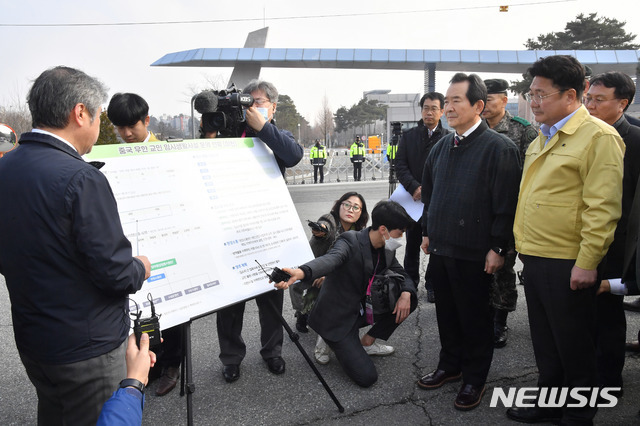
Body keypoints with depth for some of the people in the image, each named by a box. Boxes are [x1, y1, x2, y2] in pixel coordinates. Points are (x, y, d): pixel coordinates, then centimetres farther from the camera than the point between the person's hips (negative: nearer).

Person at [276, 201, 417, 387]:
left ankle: (368, 342, 11)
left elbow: (401, 274, 12)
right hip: (337, 318, -7)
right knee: (367, 377, -14)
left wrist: (406, 293, -13)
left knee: (409, 300, -3)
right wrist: (300, 273, -66)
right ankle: (331, 341, 10)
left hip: (362, 309, 8)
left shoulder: (387, 250, -1)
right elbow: (330, 259, -44)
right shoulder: (350, 241, -24)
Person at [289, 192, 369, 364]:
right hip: (307, 280, -4)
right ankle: (303, 314, 3)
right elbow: (326, 228, -41)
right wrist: (321, 230, -66)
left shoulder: (359, 234, -2)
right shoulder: (329, 221, -17)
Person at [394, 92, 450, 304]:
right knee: (412, 244, 11)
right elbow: (400, 165, 1)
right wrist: (415, 187, -13)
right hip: (414, 199, 2)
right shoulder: (408, 136, 8)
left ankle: (432, 285, 16)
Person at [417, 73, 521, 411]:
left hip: (473, 253, -6)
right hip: (440, 247, 7)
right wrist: (427, 231, 17)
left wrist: (497, 248, -15)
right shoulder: (441, 147, 10)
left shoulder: (499, 148, -11)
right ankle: (450, 365, 37)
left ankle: (474, 379, 27)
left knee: (474, 317, 9)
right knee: (446, 311, 18)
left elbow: (506, 203, -14)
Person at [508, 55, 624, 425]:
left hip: (567, 265, -8)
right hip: (535, 258, 8)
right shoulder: (543, 138, 14)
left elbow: (602, 207, -17)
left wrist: (587, 263, -19)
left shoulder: (599, 137, -12)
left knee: (574, 348, 9)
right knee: (544, 342, 19)